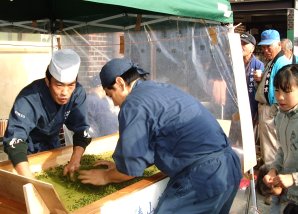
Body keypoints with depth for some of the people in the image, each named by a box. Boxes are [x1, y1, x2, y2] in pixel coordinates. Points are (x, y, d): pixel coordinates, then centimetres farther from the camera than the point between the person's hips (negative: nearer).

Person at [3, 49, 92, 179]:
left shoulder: (77, 93, -24)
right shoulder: (29, 99, -37)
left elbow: (81, 128, -18)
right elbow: (14, 138, -46)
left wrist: (75, 160, -33)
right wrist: (29, 180, -57)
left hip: (52, 145, 4)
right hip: (27, 150, -4)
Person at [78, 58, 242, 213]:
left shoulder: (134, 104, -12)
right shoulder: (161, 89, 17)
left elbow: (131, 168, -7)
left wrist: (105, 176, 11)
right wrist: (120, 166, 25)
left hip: (204, 175, -10)